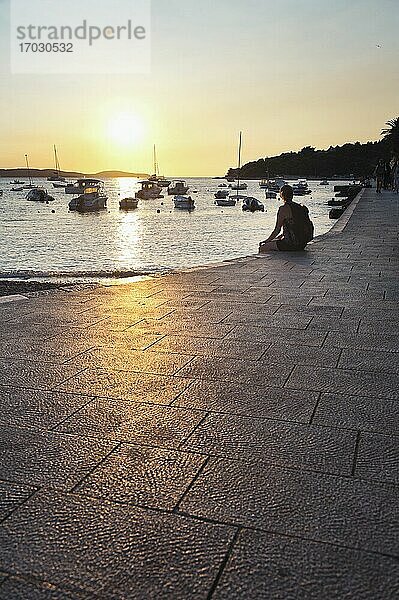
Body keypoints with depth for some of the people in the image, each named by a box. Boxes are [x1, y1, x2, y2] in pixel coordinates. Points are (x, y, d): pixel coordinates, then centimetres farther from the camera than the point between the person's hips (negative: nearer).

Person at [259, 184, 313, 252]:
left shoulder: (283, 209, -11)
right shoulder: (301, 207, 13)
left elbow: (277, 230, -9)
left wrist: (265, 241, 3)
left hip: (292, 244, -9)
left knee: (262, 248, 2)